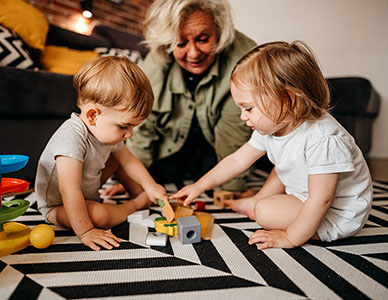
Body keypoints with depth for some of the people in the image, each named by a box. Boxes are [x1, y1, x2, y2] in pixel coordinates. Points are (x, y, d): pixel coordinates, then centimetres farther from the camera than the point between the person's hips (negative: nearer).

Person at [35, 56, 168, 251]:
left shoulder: (106, 131, -10)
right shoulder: (72, 138, -39)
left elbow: (129, 160, 4)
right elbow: (69, 192, -39)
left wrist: (150, 186, -3)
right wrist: (85, 232, -36)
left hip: (87, 194, 8)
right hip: (58, 206, -8)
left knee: (117, 155, 3)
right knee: (98, 215, -34)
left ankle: (137, 193, 17)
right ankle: (134, 205, -6)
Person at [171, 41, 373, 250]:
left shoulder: (322, 139, -35)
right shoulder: (271, 126, -9)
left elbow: (320, 201, -32)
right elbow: (237, 160, -2)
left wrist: (290, 238, -25)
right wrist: (200, 186, -1)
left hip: (340, 216, -8)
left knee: (266, 212, -20)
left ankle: (255, 206, 7)